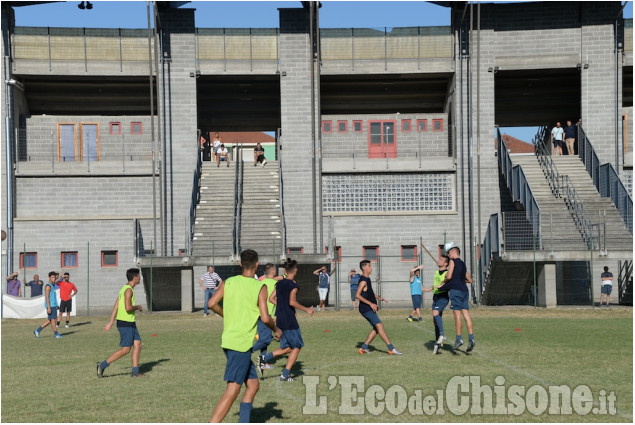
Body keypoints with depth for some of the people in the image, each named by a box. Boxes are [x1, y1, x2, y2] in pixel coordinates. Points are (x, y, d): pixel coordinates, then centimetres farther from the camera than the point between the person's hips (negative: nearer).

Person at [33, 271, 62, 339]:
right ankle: (56, 334, 7)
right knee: (53, 320, -1)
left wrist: (56, 306, 23)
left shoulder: (52, 285, 17)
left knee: (49, 320, 10)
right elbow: (47, 297, -19)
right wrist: (49, 308, -23)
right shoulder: (48, 286, -13)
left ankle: (37, 331, 12)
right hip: (51, 306, -10)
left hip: (53, 305, 10)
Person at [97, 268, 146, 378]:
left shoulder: (124, 288, 14)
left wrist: (110, 322, 16)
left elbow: (116, 307, 15)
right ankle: (102, 365, -1)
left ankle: (135, 372, 8)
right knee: (125, 349, -6)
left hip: (130, 323, 10)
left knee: (137, 344, 6)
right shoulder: (128, 290, -16)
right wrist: (137, 307, -7)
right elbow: (128, 308, -27)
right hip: (125, 323, -10)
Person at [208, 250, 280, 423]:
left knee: (253, 385, 18)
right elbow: (265, 318, -13)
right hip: (242, 344, -7)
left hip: (228, 340, 7)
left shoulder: (228, 282, 6)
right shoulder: (260, 287, -7)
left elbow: (212, 303, -1)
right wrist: (276, 330, 6)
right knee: (232, 392, -8)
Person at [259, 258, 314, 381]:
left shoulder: (279, 283, 8)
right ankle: (285, 375, 3)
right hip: (290, 321, -7)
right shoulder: (293, 285, -12)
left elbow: (271, 299, 11)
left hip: (279, 320, 7)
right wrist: (306, 310, -13)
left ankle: (264, 358, -2)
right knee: (297, 347, 7)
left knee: (287, 348, 17)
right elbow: (292, 302, -23)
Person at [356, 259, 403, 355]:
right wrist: (370, 303, -24)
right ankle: (391, 348, -15)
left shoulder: (367, 279, 15)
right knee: (379, 326, -13)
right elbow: (357, 295, -23)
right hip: (366, 309, -10)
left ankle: (364, 347, 13)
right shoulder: (363, 281, -16)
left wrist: (379, 298, 17)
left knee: (376, 328, 9)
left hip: (370, 309, 10)